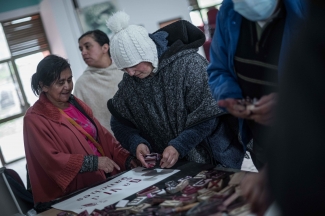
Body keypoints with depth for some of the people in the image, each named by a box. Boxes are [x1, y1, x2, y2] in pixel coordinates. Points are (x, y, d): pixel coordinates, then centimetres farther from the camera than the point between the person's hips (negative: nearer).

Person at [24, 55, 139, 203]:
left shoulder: (76, 104, 13)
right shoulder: (35, 119, -6)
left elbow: (103, 136, 12)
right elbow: (51, 160, -15)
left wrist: (127, 159, -1)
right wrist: (93, 162, -22)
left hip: (105, 179, 7)